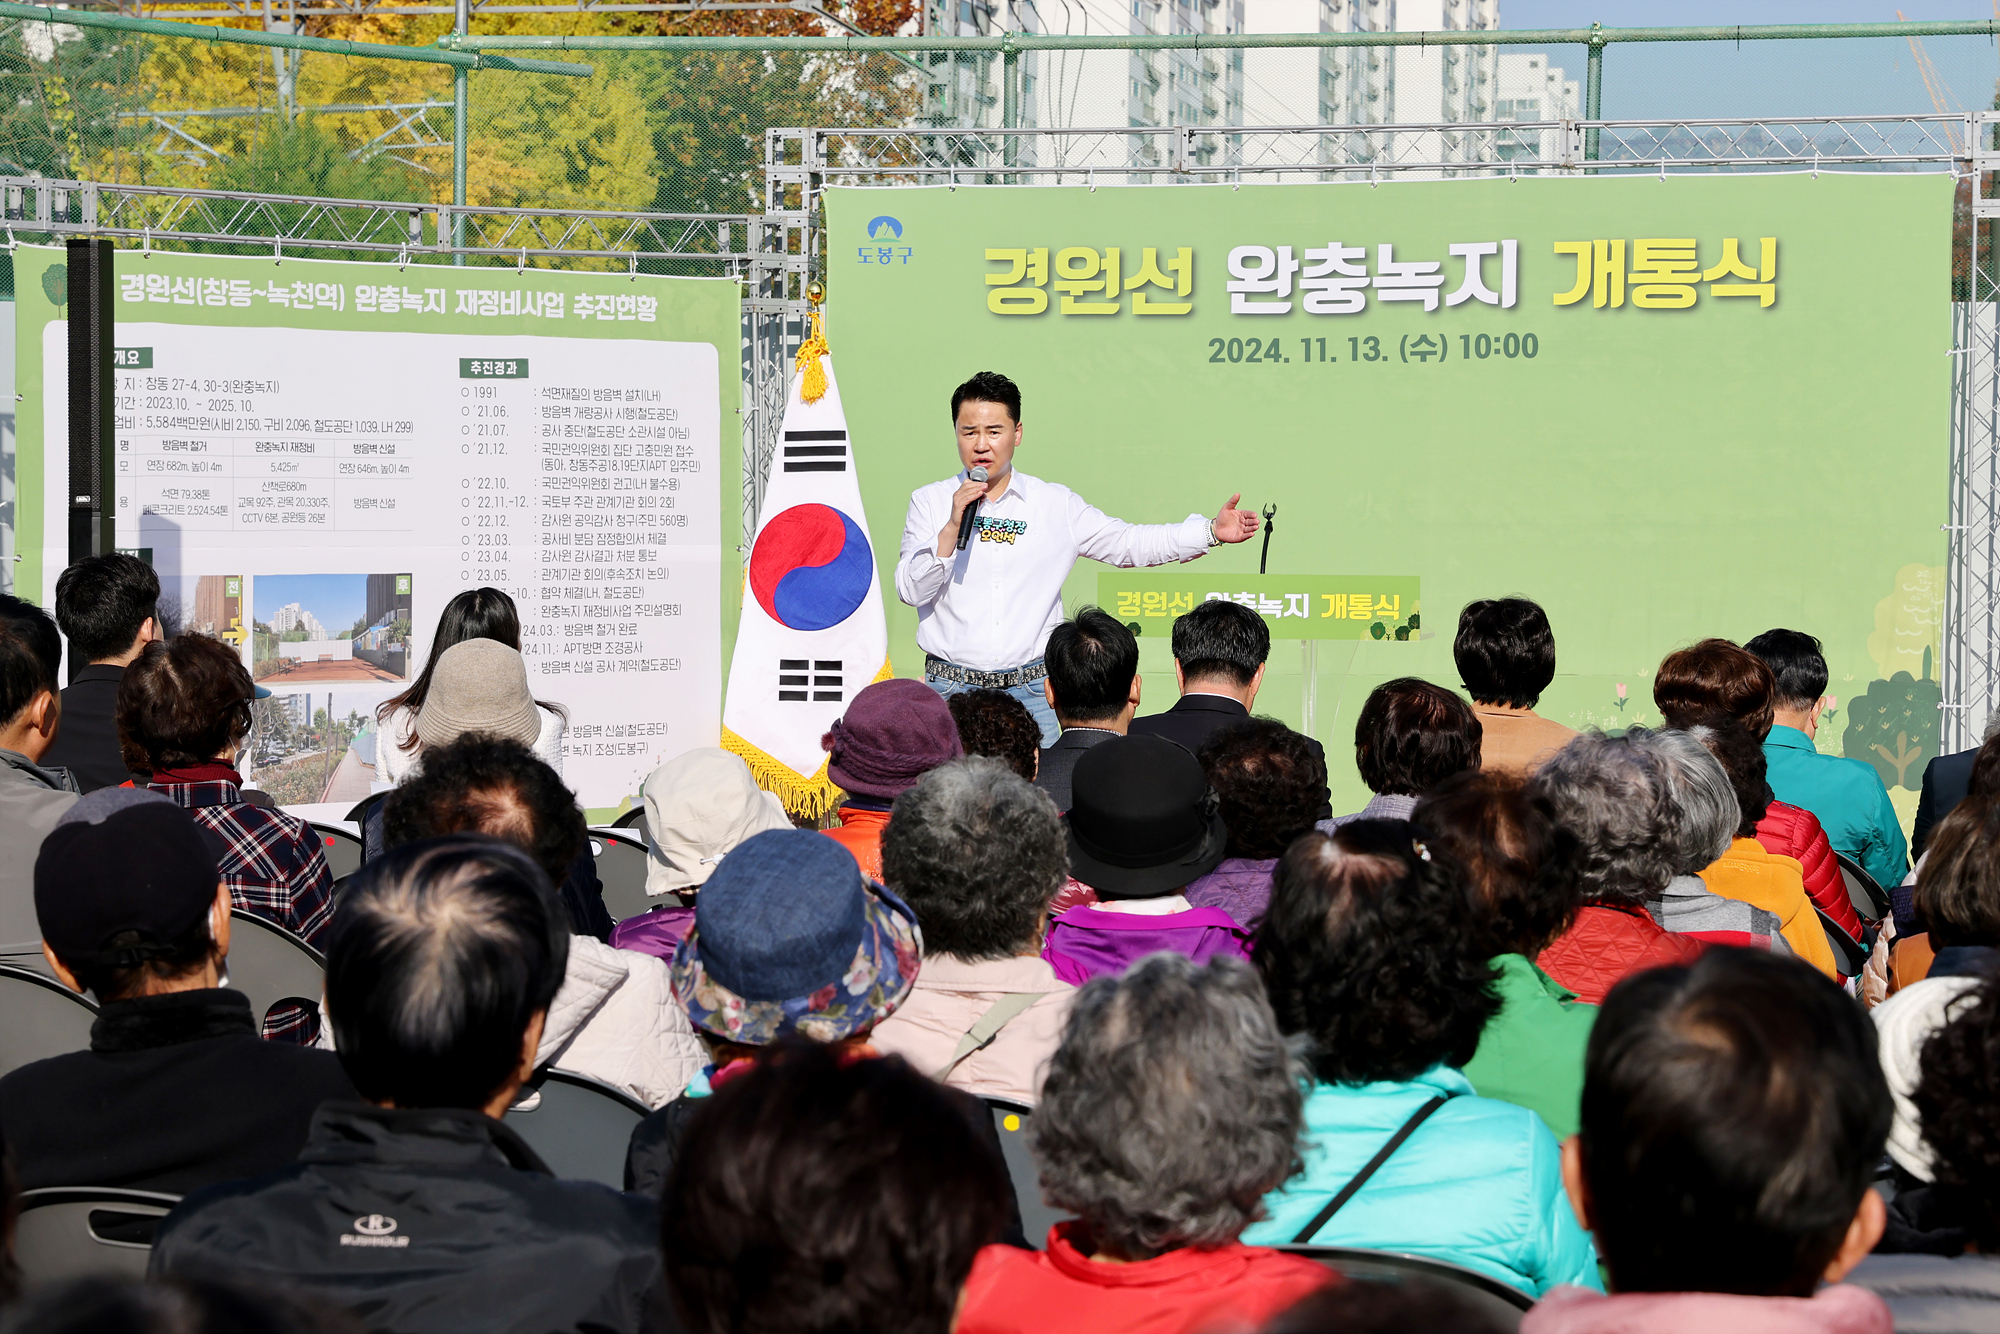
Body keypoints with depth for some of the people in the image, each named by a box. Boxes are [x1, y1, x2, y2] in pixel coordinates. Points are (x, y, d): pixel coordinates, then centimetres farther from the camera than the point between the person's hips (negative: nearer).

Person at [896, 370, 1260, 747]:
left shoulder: (1057, 505, 7)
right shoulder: (929, 502, 4)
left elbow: (1127, 542, 9)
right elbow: (910, 590, -3)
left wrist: (1212, 531, 1)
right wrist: (953, 526, -15)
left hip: (1029, 692, 1)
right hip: (951, 689, -1)